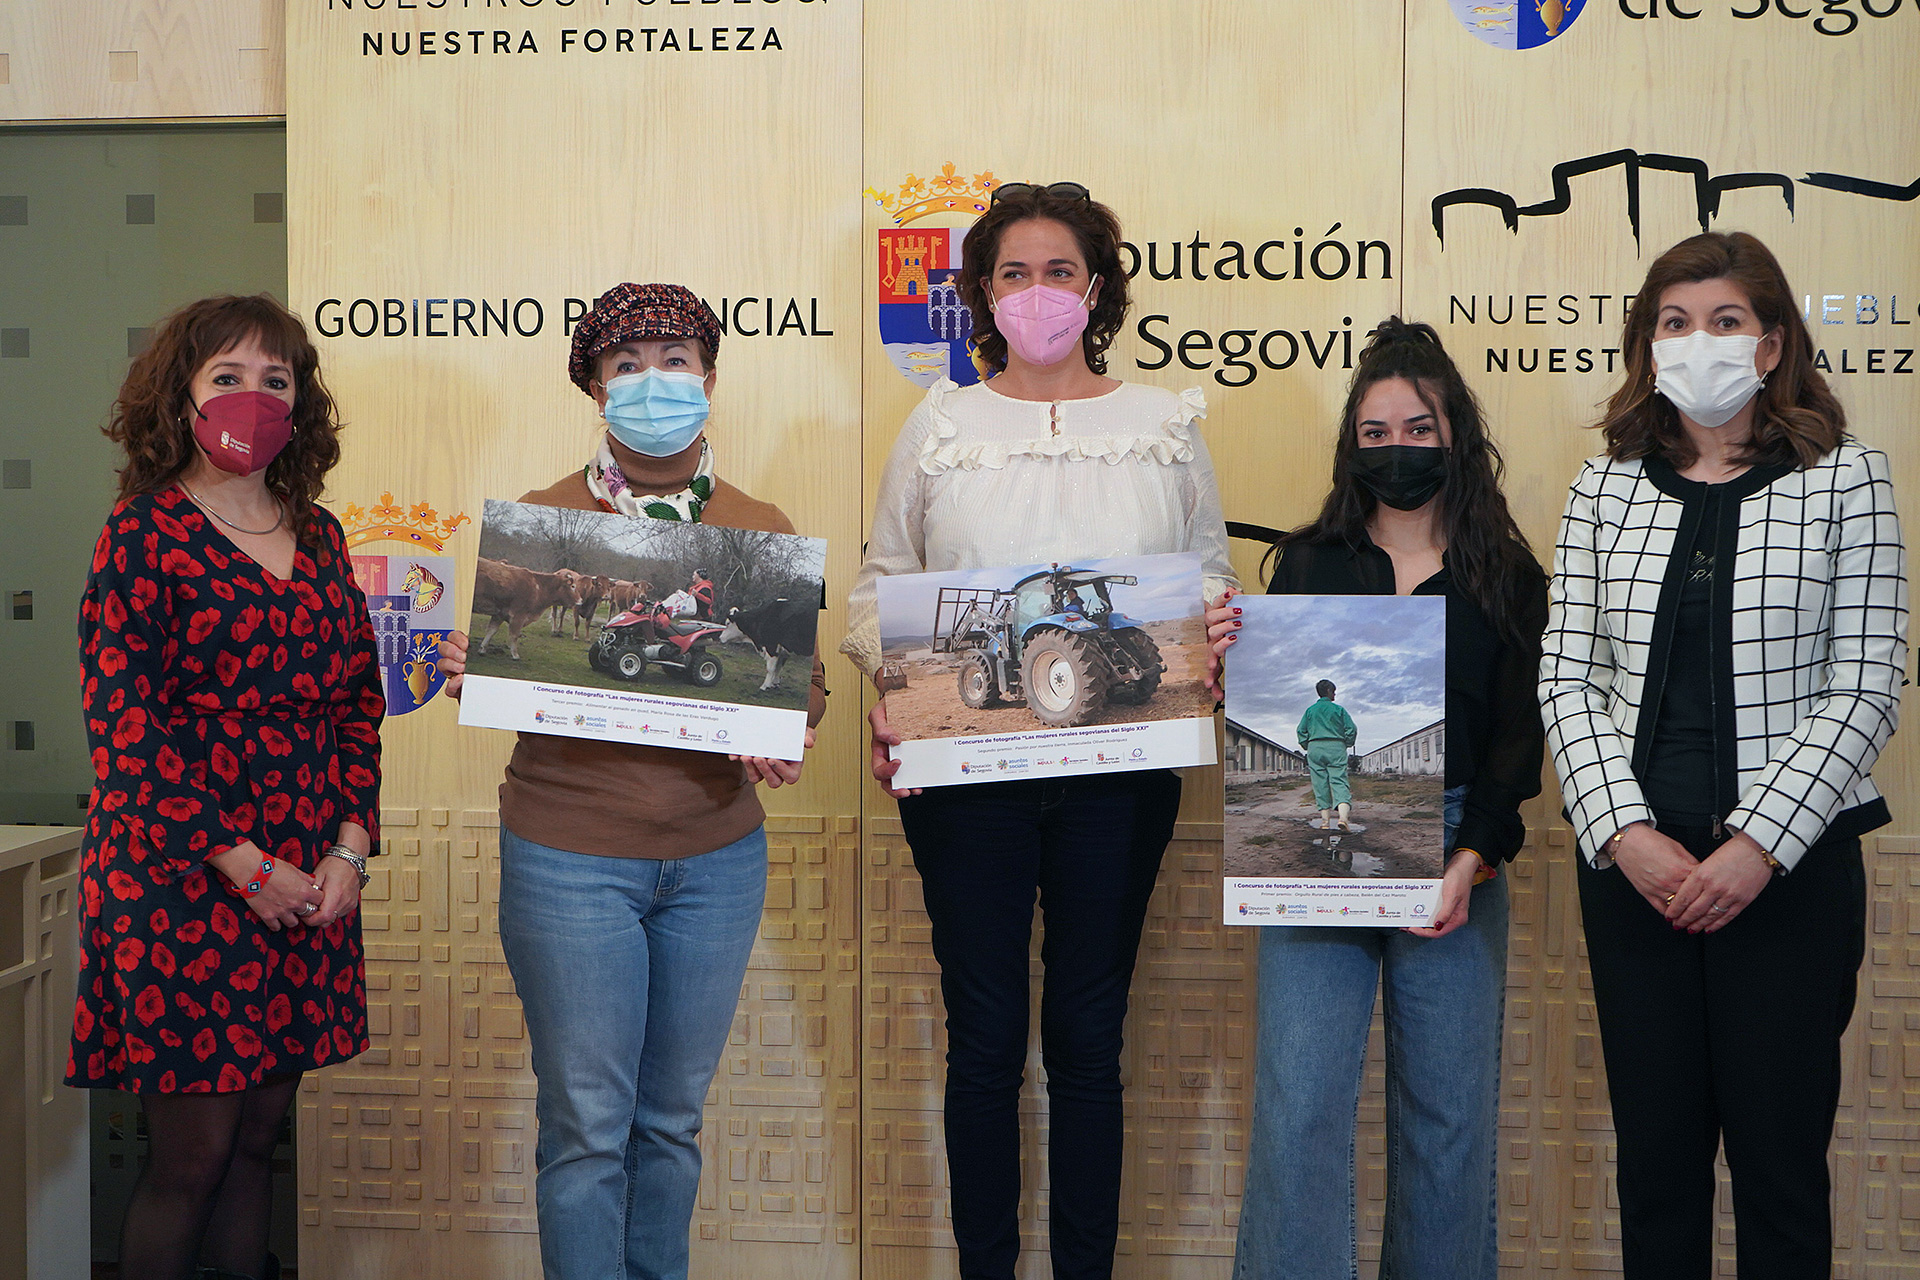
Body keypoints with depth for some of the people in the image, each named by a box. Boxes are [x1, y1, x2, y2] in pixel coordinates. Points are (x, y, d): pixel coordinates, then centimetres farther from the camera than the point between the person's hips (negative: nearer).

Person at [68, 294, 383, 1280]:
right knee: (192, 1149, 0)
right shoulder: (144, 534, -5)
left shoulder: (315, 535, 12)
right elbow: (123, 723, -11)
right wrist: (245, 867, -14)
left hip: (311, 885, 5)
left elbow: (359, 701, 14)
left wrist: (349, 847, 0)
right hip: (180, 881, -5)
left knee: (259, 1134, 11)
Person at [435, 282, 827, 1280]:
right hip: (569, 855, -2)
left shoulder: (761, 531, 6)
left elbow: (803, 680, 7)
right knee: (587, 1123, 2)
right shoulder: (539, 520, 0)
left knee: (672, 1116, 13)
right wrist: (467, 673, -19)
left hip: (716, 856, 2)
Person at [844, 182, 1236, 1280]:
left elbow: (1213, 580, 11)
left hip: (1119, 769, 0)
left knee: (1089, 1042, 8)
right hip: (963, 768, 0)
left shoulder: (1167, 427, 8)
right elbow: (881, 585, 8)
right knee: (985, 1041, 7)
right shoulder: (942, 425, 7)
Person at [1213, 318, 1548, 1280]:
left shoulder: (1508, 580, 7)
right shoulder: (1308, 563, 9)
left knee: (1448, 1110, 6)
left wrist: (1470, 860, -13)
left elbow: (1518, 740, 0)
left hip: (1453, 855, 0)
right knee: (1299, 1103, -6)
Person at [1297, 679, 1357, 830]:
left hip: (1315, 748, 2)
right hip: (1336, 748, -2)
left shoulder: (1310, 710, 11)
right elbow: (1351, 729, 0)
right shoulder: (1339, 709, 5)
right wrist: (1347, 745, 15)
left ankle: (1325, 820, 0)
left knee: (1320, 784, 4)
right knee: (1339, 781, -8)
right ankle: (1344, 816, -28)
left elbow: (1301, 731, 6)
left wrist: (1307, 747, 15)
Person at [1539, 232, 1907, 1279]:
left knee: (1779, 1153, 6)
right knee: (1656, 1147, 11)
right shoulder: (1606, 487, 7)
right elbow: (1568, 679, 3)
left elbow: (1865, 686, -5)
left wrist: (1757, 846, -13)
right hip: (1632, 862, 2)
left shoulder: (1844, 477, 0)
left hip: (1790, 864, -2)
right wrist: (1625, 833, -9)